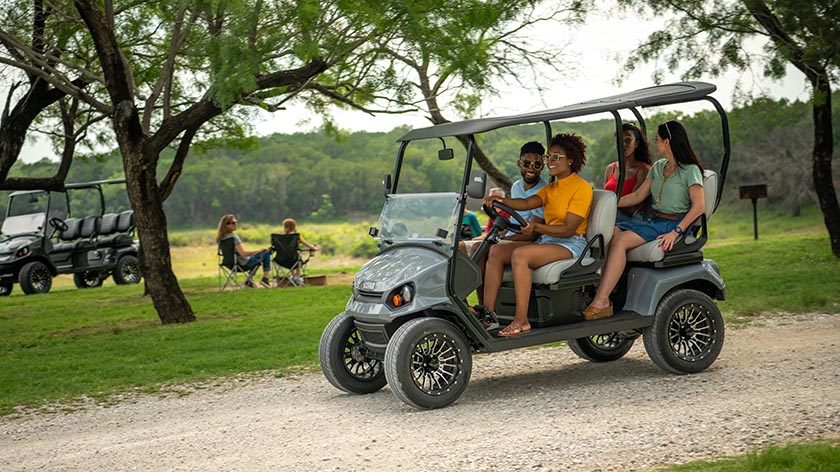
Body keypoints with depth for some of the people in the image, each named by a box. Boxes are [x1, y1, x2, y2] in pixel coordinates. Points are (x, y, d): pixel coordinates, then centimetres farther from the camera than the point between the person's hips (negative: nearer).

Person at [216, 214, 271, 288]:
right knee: (266, 253, 0)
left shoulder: (221, 238, 2)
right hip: (243, 264, -9)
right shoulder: (233, 237, -24)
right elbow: (243, 253, -27)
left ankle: (249, 281, 28)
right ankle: (265, 278, 0)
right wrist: (258, 251, -13)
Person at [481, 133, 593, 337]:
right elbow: (527, 202, 0)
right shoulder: (550, 188, 20)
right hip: (546, 240, 9)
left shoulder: (582, 188, -7)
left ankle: (521, 321, -33)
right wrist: (501, 200, -19)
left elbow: (569, 229, -16)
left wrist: (537, 226, -30)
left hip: (571, 244, -9)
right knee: (496, 251, -10)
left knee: (520, 255, -32)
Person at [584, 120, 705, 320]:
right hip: (653, 221, 7)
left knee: (620, 241, -29)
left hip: (673, 224, -7)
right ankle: (602, 296, -34)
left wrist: (676, 232, -23)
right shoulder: (658, 167, 21)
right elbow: (638, 196, 20)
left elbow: (699, 206, -13)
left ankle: (601, 302, -34)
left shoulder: (690, 170, -3)